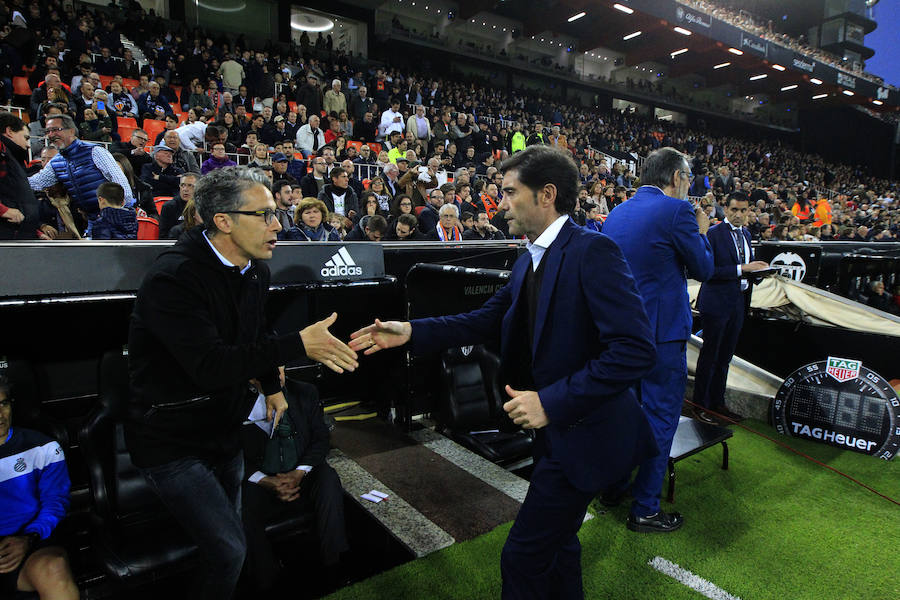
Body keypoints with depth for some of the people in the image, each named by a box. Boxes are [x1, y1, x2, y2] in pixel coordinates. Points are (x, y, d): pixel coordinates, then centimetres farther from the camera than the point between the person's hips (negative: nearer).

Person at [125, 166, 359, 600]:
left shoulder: (255, 269, 0)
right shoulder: (174, 277, -26)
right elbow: (210, 365, -34)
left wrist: (273, 386, 14)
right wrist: (298, 345, -35)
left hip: (223, 430, 8)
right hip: (171, 439, -7)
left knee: (228, 538, 20)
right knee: (229, 551, -11)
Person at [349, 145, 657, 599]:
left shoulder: (592, 251, -22)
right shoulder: (528, 260, 6)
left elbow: (636, 349, -27)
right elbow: (490, 319, 10)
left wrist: (552, 401, -28)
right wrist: (411, 332, 2)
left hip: (583, 433, -8)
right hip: (556, 427, 9)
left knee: (523, 556, 2)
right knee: (555, 540, 26)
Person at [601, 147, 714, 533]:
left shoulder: (616, 213, 8)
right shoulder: (676, 210, -13)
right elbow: (703, 269, -6)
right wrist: (702, 232, 11)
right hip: (661, 332, -7)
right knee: (660, 417, 5)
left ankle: (613, 486, 34)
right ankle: (645, 509, 15)